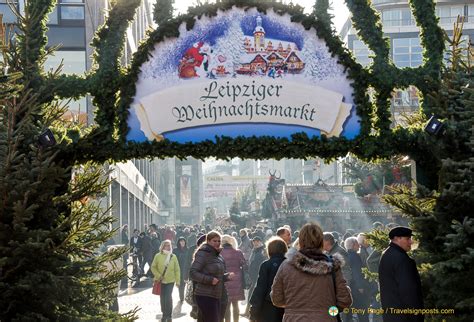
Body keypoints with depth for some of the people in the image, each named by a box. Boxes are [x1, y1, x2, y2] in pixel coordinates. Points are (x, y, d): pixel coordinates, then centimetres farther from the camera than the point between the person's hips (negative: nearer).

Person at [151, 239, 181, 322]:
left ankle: (169, 315, 1)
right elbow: (153, 267, 1)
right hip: (160, 281, 1)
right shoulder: (158, 256, -3)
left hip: (170, 281, -1)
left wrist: (178, 281, -1)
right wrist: (158, 276, -10)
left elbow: (177, 270, 3)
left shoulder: (173, 257, 0)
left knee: (168, 298, -10)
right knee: (162, 298, 9)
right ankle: (164, 314, 25)